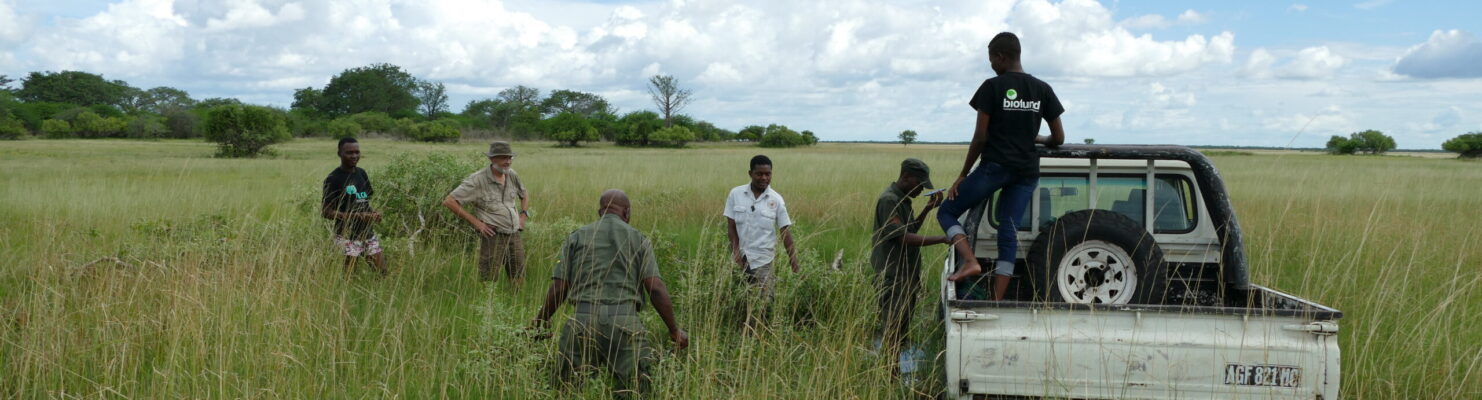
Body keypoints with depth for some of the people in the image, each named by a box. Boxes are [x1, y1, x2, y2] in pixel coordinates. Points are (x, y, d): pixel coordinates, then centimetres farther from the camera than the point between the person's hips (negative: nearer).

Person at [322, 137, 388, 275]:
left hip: (368, 234, 6)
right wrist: (357, 216, -20)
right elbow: (326, 212, -12)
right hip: (347, 237, -6)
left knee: (384, 273, 5)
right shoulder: (333, 179, -10)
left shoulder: (362, 173, 10)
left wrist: (373, 213, -1)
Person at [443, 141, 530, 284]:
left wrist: (524, 215, 12)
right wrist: (475, 222, -12)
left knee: (519, 283, 8)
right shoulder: (478, 180, -10)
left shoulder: (512, 175, 7)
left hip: (514, 235, 6)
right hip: (493, 236, -6)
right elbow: (449, 201, -11)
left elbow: (524, 194, 29)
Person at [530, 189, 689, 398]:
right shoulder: (638, 239, 11)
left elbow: (558, 288, 8)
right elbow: (656, 289, 1)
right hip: (625, 321, -1)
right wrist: (674, 329, 8)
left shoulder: (577, 237, 13)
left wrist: (541, 320, 23)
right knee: (632, 392, 4)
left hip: (583, 319, 1)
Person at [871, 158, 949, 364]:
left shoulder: (903, 200, 15)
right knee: (893, 333, -7)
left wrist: (927, 209, 13)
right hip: (893, 279, -10)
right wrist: (943, 239, -26)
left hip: (906, 278, 10)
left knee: (901, 331, 13)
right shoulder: (888, 200, -16)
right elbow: (905, 238, -24)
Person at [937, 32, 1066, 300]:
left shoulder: (993, 87, -5)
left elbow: (980, 137, -8)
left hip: (995, 166, -5)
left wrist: (963, 175, 0)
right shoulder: (1043, 89, 9)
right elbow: (1058, 139, 10)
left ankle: (970, 261, -15)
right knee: (1009, 233, 4)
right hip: (1027, 171, 5)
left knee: (947, 212, 8)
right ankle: (996, 303, -1)